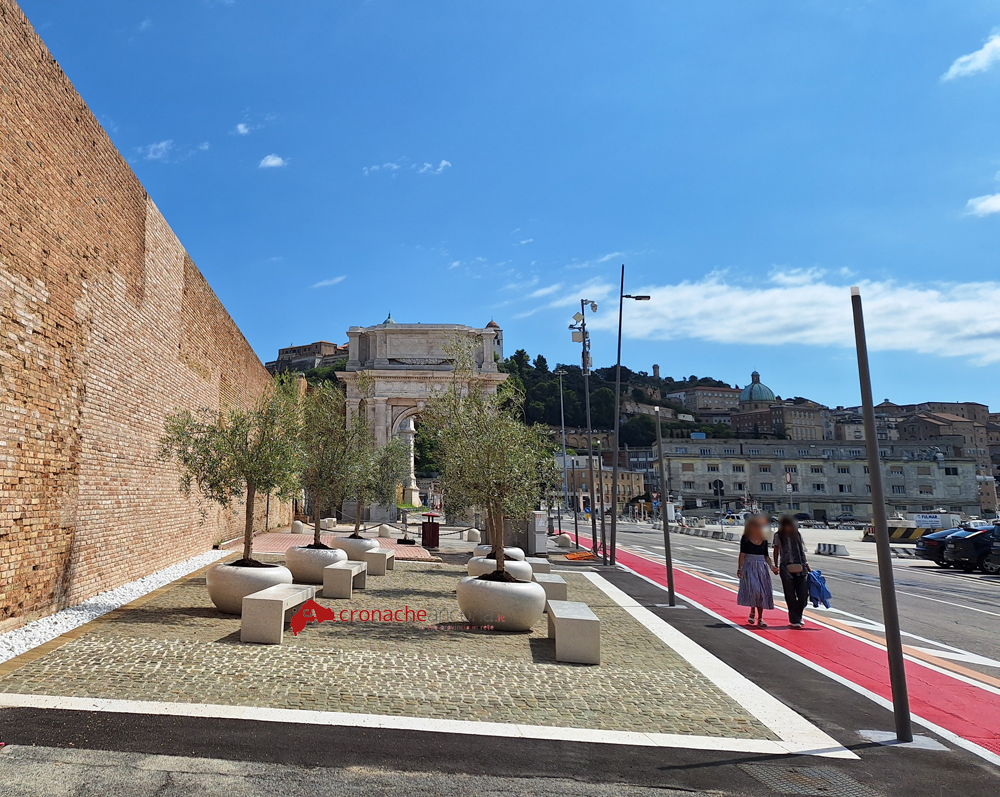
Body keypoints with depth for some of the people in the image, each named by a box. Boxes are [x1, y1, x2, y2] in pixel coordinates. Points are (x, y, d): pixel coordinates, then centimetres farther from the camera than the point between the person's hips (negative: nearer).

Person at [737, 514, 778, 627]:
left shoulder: (764, 540, 9)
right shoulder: (745, 538, -2)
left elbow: (766, 556, 14)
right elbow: (742, 554, -3)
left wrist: (771, 566, -1)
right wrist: (740, 568, -8)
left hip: (762, 567, 4)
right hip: (749, 566, -4)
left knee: (762, 592, 1)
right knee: (753, 589, -17)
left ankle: (760, 618, 9)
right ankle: (752, 612, 5)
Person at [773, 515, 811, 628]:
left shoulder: (798, 534, 10)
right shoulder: (778, 535, 3)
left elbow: (802, 550, 17)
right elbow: (776, 551, 6)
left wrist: (806, 564, 14)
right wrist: (776, 565, 1)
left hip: (800, 568, 2)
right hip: (786, 568, -2)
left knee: (803, 594, 0)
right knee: (790, 595, 0)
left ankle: (798, 616, 23)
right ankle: (794, 620, 9)